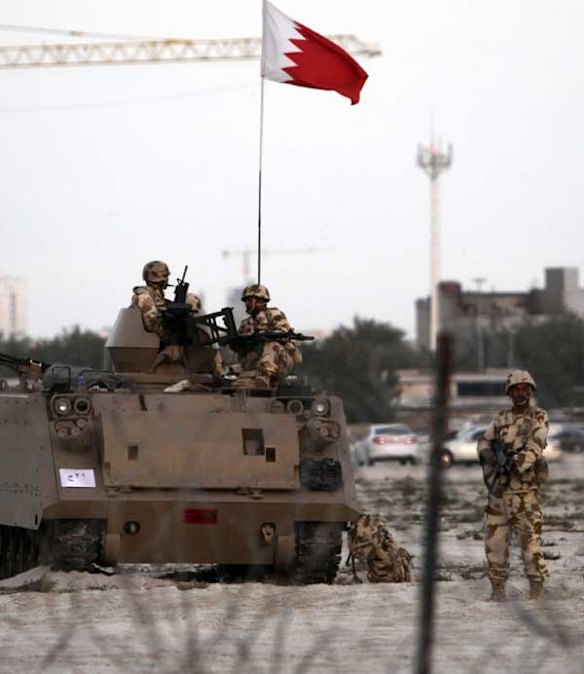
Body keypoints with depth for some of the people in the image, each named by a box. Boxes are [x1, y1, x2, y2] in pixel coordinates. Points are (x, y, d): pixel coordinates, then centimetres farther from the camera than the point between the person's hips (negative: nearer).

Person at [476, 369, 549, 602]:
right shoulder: (501, 419, 16)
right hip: (497, 489, 5)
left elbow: (534, 448, -12)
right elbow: (483, 441, 14)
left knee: (530, 539, -9)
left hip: (524, 489, -5)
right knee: (494, 540, 4)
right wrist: (489, 454, -8)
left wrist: (515, 464, -23)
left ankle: (537, 590, -5)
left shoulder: (539, 418, 0)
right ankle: (498, 589, 12)